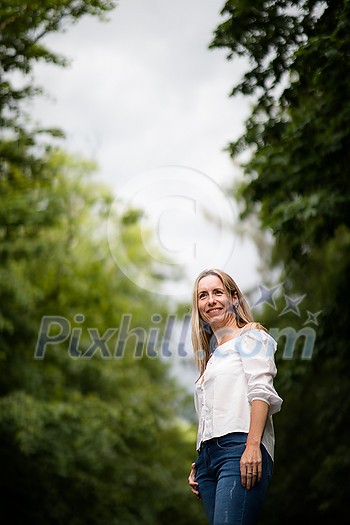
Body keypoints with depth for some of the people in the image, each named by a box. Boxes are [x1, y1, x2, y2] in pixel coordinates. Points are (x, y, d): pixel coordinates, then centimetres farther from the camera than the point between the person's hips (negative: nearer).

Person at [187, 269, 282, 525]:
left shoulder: (250, 336, 9)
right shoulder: (211, 355, 31)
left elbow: (261, 391, -7)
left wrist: (252, 445, -19)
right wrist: (199, 465, 20)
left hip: (239, 446, -8)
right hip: (208, 455, 8)